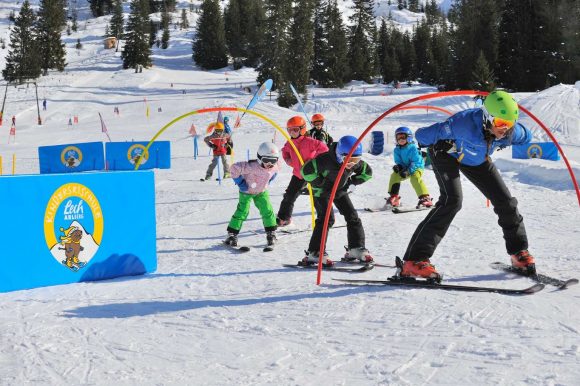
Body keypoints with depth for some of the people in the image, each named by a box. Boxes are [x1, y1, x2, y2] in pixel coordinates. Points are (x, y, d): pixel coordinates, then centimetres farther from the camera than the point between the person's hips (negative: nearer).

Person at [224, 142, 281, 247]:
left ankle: (271, 233, 16)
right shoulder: (251, 167, -39)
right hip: (247, 191, -4)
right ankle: (232, 234, 3)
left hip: (262, 192, 4)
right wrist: (240, 183, -26)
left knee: (267, 211, -2)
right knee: (242, 212, -8)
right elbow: (235, 168, -35)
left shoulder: (274, 167, -19)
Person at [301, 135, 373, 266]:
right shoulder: (327, 160, -36)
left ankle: (356, 248, 15)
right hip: (322, 192, -6)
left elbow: (367, 172, 4)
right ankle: (314, 253, -14)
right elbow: (306, 170, -35)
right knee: (326, 219, -18)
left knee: (352, 216, 2)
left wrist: (351, 181, -7)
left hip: (340, 191, 6)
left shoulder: (356, 163, -17)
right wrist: (320, 183, -25)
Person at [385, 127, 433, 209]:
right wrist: (398, 166, -23)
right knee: (394, 175, -15)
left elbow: (416, 162, -23)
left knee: (415, 178, -34)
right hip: (405, 168, 6)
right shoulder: (397, 150, -2)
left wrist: (408, 171, -34)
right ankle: (393, 197, -4)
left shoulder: (413, 148, -20)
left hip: (417, 168, -6)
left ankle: (425, 198, -34)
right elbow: (398, 161, 2)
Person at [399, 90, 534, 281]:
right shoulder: (466, 123, -44)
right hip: (447, 153, -6)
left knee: (505, 200, 1)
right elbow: (423, 136, -38)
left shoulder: (511, 131, -26)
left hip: (477, 159, 6)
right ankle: (413, 261, -29)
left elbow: (526, 136, 1)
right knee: (452, 200, -27)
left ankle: (519, 252, 25)